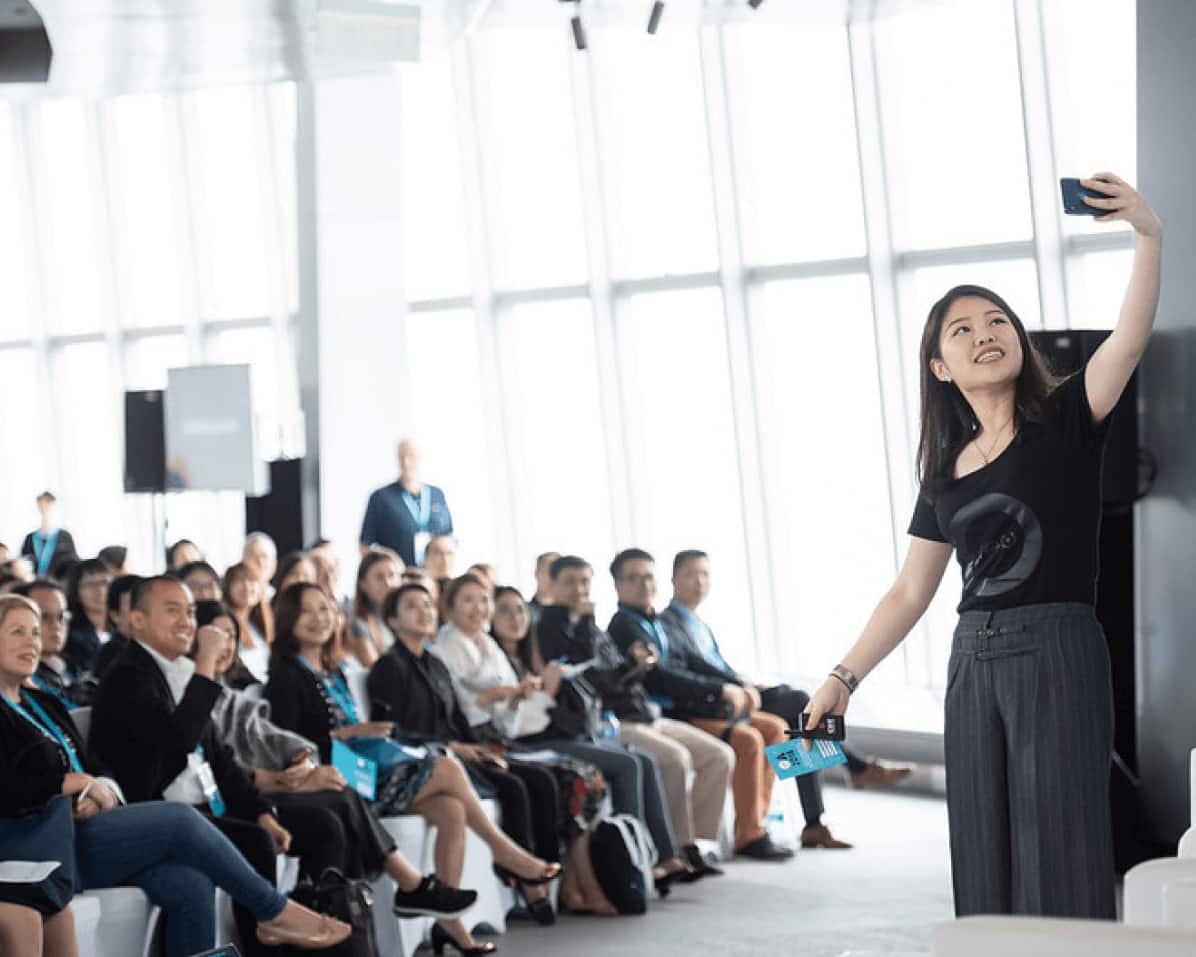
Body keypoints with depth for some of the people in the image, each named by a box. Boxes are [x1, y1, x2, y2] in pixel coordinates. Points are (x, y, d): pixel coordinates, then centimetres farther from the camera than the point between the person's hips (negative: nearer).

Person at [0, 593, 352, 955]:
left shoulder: (45, 705, 23)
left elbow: (96, 772, 17)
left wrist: (100, 792, -6)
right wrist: (79, 782, -10)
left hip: (85, 824, 8)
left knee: (191, 885, -18)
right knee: (180, 820, -20)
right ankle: (275, 912, -9)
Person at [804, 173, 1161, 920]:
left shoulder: (1065, 422, -1)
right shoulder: (947, 472, 12)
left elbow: (1130, 338, -18)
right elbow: (911, 592, 16)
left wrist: (1150, 235, -33)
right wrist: (845, 677, 11)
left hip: (1058, 656, -5)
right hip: (974, 663, 5)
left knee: (1058, 855, -7)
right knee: (985, 861, 7)